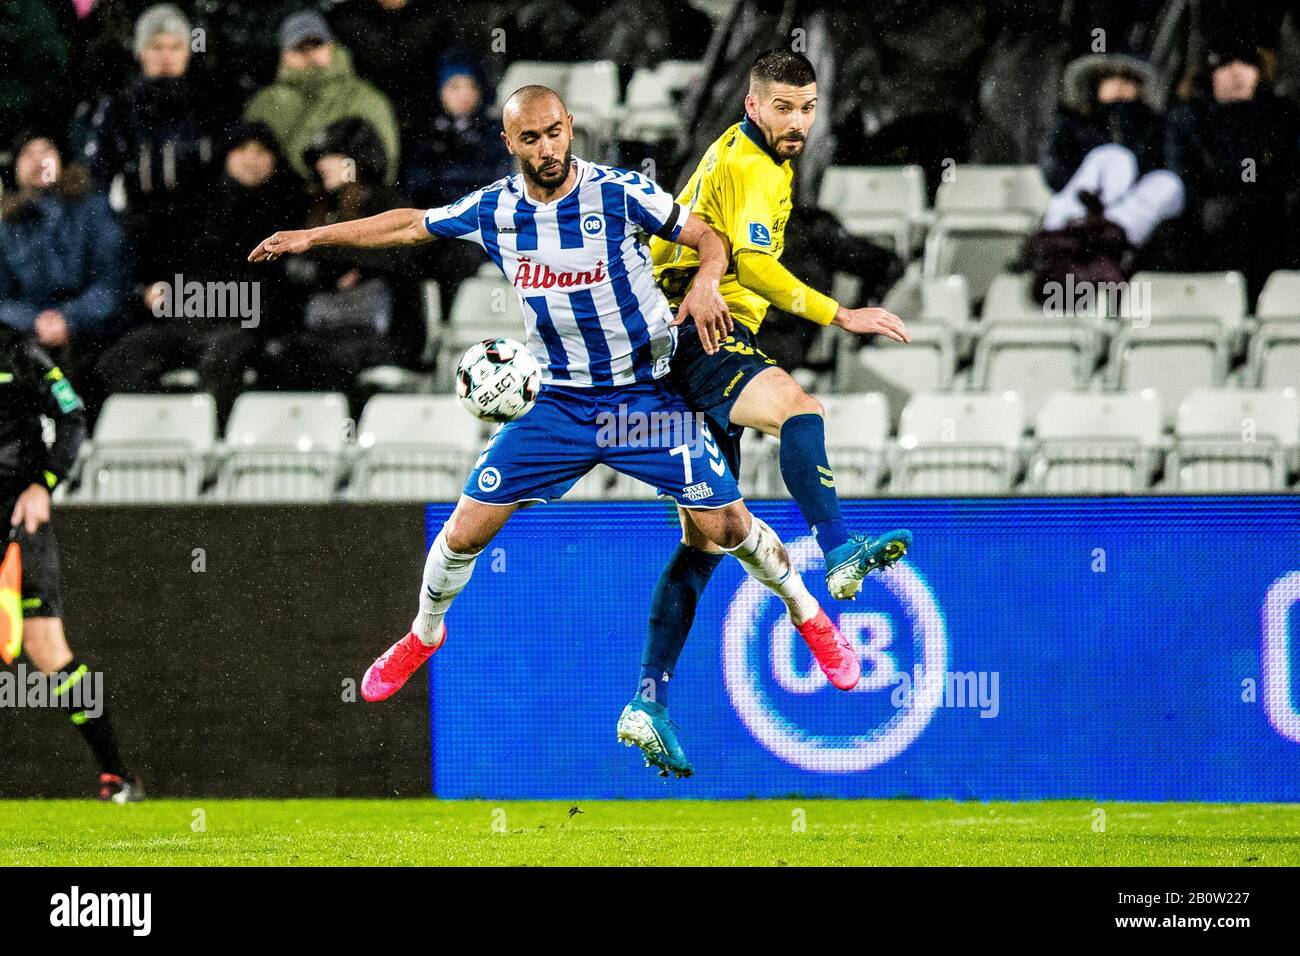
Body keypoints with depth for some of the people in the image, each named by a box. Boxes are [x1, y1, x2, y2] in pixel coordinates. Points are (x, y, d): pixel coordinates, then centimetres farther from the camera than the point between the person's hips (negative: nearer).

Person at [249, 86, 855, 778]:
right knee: (466, 530, -2)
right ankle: (424, 634, 26)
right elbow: (409, 224, 11)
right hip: (556, 401, 3)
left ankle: (807, 612, 20)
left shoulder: (619, 194, -15)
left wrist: (706, 284, -29)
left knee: (726, 525, -8)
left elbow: (710, 238, -7)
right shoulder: (494, 209, -5)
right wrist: (314, 237, 13)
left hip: (646, 396, -3)